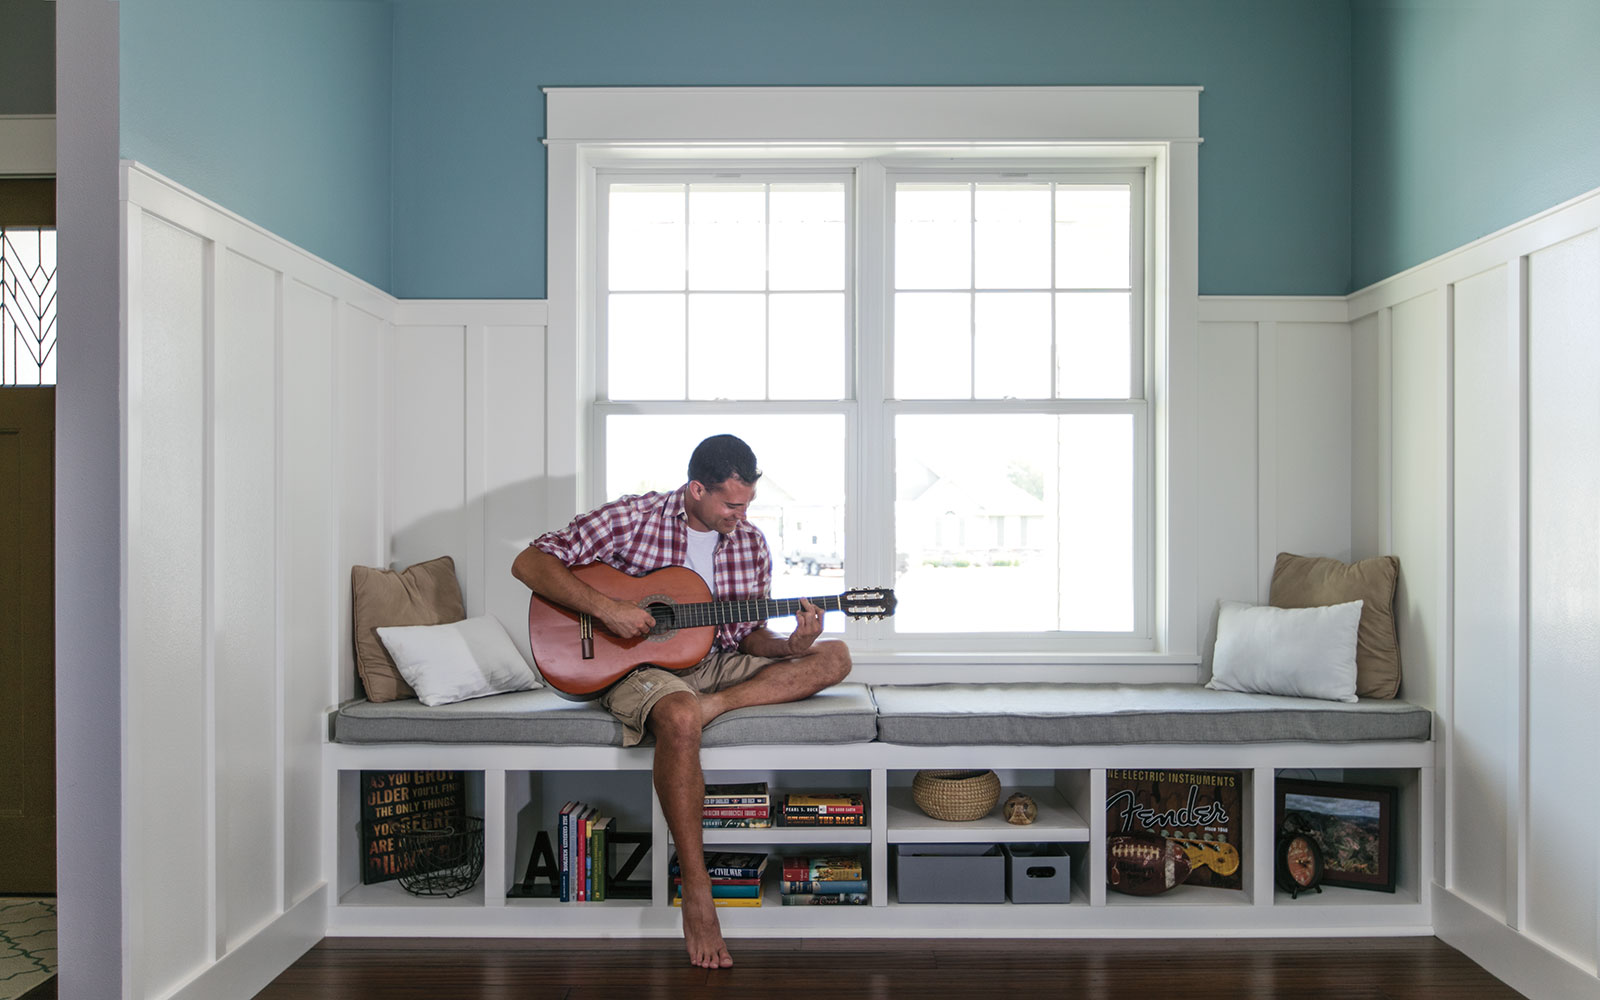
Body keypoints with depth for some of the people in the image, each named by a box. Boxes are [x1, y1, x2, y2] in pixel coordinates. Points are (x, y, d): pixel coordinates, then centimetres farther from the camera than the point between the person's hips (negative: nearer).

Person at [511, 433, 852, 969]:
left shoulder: (750, 543, 4)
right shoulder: (633, 518, -10)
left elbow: (750, 634, 9)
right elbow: (529, 563, -13)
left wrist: (791, 646, -13)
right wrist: (605, 607, -23)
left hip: (716, 663, 5)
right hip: (637, 662, -5)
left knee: (835, 657, -10)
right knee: (679, 718, -41)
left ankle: (711, 706, -25)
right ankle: (696, 891, -28)